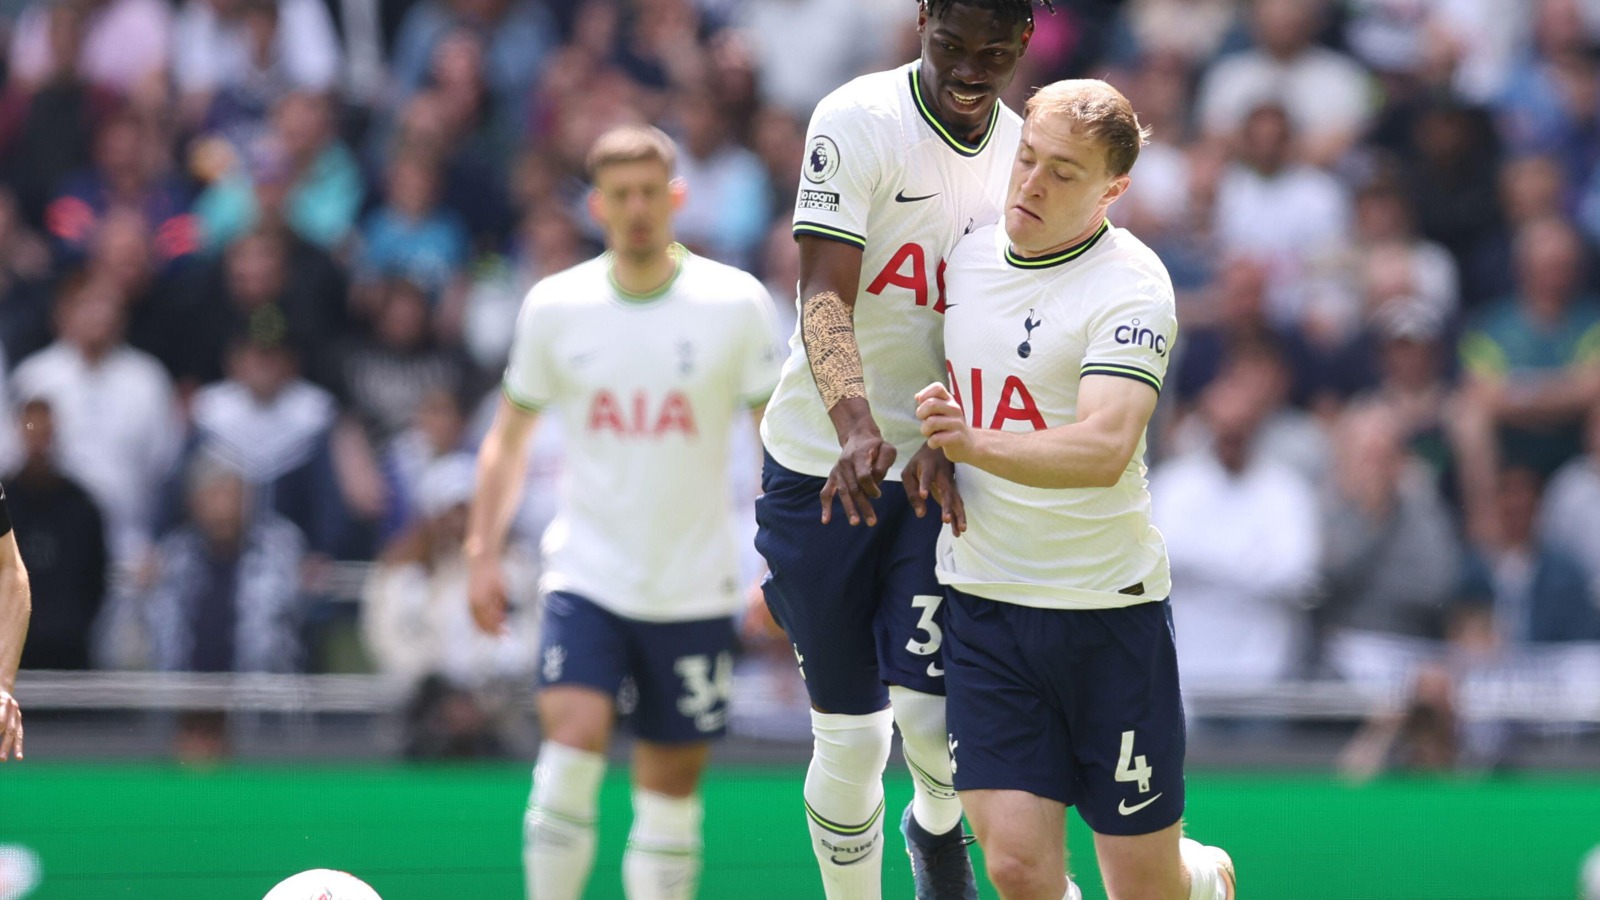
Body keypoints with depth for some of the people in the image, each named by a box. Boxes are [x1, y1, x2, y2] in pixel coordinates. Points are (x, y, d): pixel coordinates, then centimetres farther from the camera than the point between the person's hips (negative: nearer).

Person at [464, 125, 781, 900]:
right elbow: (509, 436, 11)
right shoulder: (555, 306, 1)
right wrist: (482, 553, 4)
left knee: (672, 785, 4)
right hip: (588, 575, 0)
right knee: (573, 745, -20)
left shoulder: (736, 302, -3)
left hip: (693, 590, 0)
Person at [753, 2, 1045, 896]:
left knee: (933, 718, -8)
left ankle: (937, 827, 26)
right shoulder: (859, 122, -12)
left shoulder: (1022, 151, 4)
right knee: (851, 733, 0)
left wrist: (946, 442, -17)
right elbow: (825, 296, -19)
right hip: (825, 464, -3)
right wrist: (857, 428, -36)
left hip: (938, 474, 3)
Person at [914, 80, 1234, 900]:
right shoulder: (968, 256, 5)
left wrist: (978, 444, -41)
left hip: (1107, 608, -4)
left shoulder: (1131, 288, -13)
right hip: (982, 601, 4)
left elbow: (1104, 449, -29)